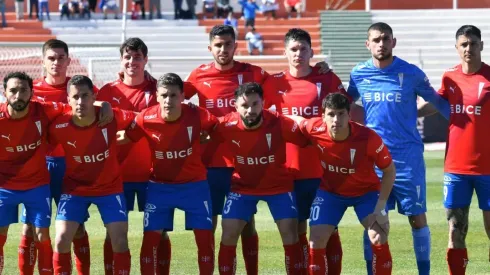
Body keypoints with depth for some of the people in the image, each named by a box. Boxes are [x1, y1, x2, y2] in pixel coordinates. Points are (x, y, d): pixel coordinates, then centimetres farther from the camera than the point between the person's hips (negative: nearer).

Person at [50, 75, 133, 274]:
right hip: (75, 188, 0)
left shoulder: (112, 118, -23)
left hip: (110, 187, 0)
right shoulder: (59, 126, -22)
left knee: (120, 241, -6)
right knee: (62, 239, -11)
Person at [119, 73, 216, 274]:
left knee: (205, 238, -2)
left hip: (194, 185, 0)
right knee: (150, 237, -3)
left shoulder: (196, 116, -20)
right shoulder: (146, 118, -19)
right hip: (159, 186, 0)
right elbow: (125, 139, -4)